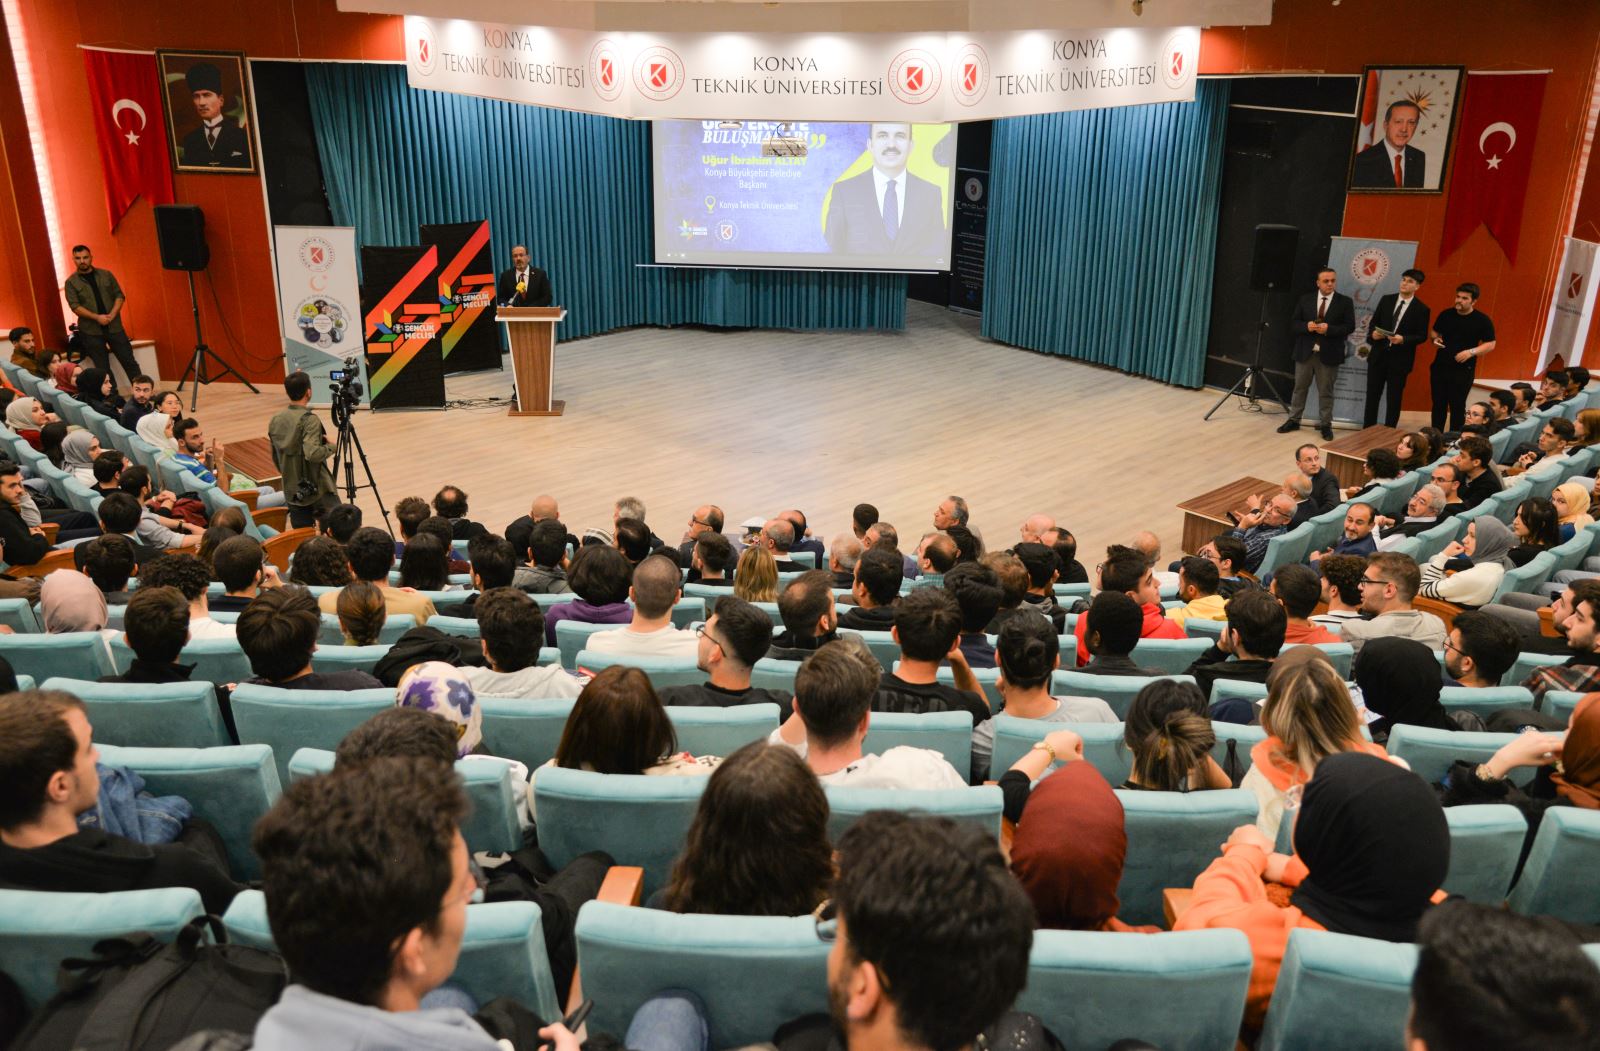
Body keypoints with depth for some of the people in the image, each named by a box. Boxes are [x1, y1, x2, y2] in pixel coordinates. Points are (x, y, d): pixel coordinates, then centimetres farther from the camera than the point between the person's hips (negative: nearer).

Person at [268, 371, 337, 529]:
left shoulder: (276, 420, 6)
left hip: (292, 492, 7)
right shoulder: (309, 420, -16)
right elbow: (313, 454, -27)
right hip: (317, 490, -7)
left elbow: (276, 458, 14)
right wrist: (331, 446, -9)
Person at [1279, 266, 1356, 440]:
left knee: (1326, 391, 5)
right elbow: (1293, 323, 3)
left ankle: (1325, 424, 13)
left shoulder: (1345, 302, 0)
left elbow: (1350, 327, -5)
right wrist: (1306, 326, -17)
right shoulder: (1304, 300, 5)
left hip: (1328, 354, -2)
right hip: (1305, 352, 2)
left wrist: (1329, 329, -20)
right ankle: (1293, 420, 22)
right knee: (1300, 388, 11)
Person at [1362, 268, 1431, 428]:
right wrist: (1372, 334, -13)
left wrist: (1403, 339, -23)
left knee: (1394, 398, 5)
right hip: (1378, 355, 3)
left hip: (1400, 359, -3)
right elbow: (1374, 322, 9)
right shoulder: (1386, 300, 5)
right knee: (1372, 395, 8)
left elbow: (1422, 336, -6)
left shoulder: (1421, 309, -5)